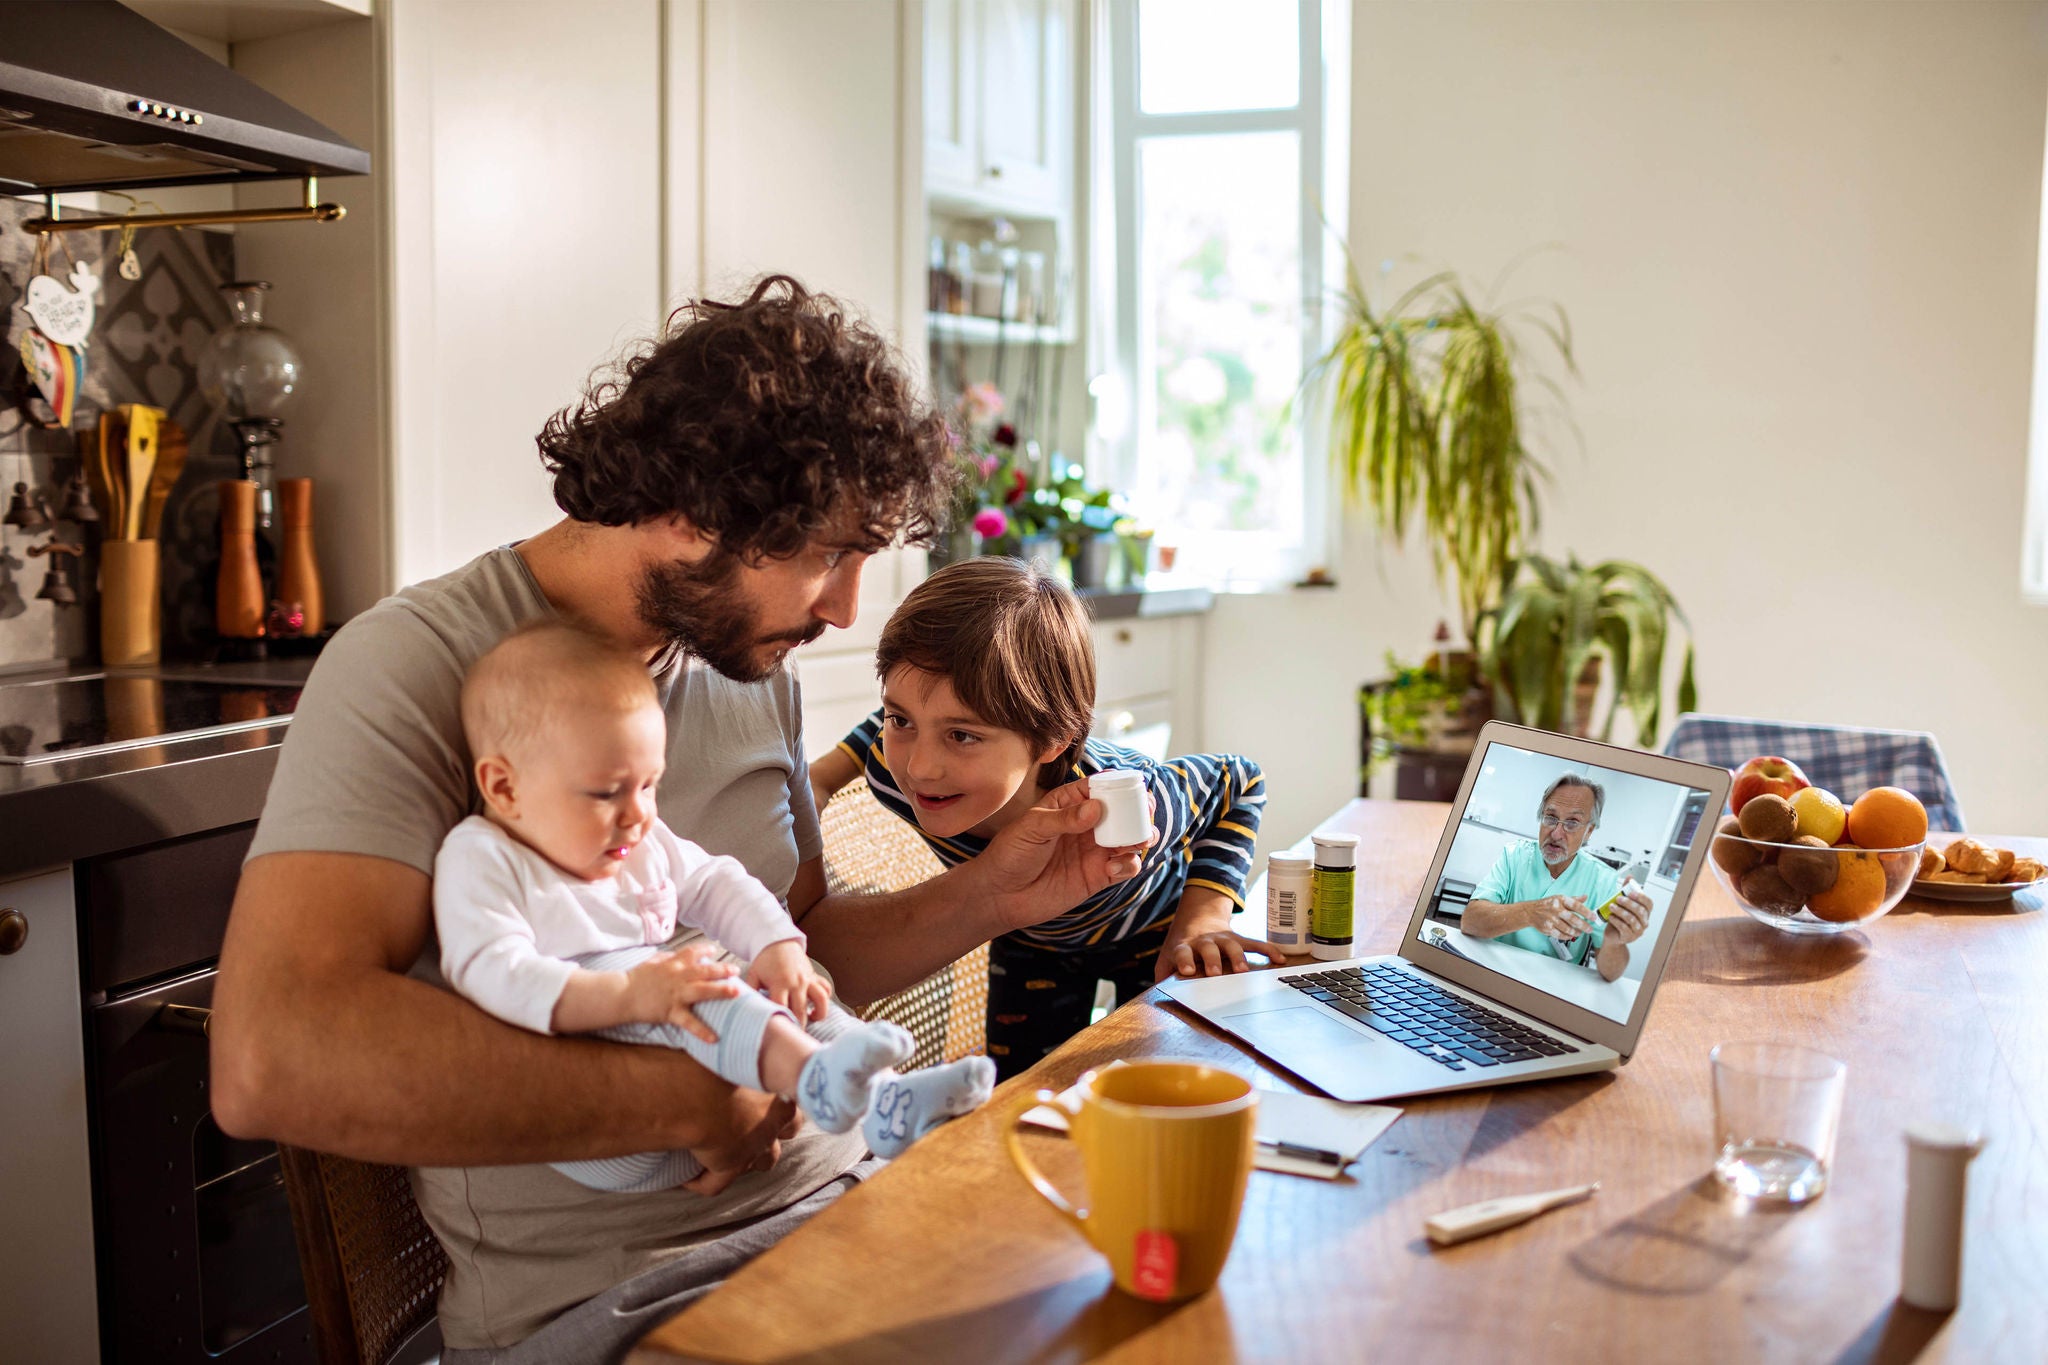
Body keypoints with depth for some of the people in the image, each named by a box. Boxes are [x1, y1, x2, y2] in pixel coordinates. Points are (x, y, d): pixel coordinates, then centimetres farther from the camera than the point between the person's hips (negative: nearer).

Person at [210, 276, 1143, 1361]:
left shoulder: (753, 668, 9)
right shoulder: (416, 665, -14)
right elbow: (267, 1060, -28)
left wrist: (988, 898, 4)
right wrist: (686, 1100, -23)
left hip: (828, 1199, 7)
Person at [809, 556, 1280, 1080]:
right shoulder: (898, 772, -38)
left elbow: (1241, 783, -25)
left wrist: (1201, 921, -31)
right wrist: (823, 775, -15)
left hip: (1151, 934, -2)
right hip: (1028, 941, 3)